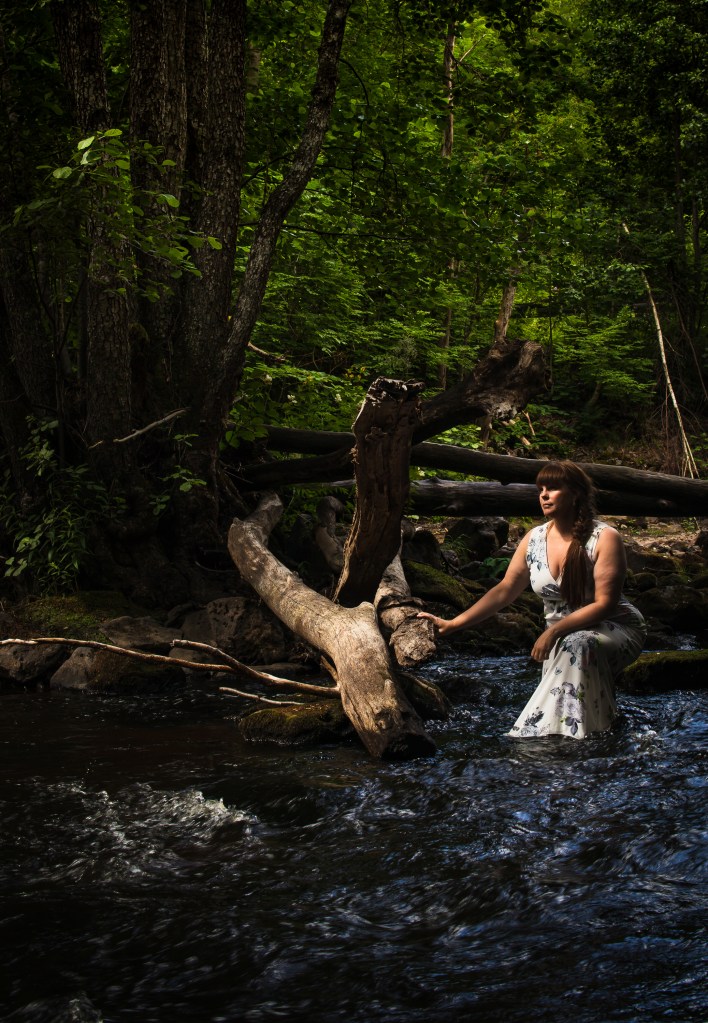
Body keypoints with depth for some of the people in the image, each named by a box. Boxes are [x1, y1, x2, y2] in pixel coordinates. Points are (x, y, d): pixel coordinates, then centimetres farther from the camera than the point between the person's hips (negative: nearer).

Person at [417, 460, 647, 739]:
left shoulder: (604, 538, -13)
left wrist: (554, 631, -28)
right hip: (561, 638, 4)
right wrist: (452, 624, -3)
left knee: (578, 645, -37)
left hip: (615, 629, -4)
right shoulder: (534, 539, 3)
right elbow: (504, 590, 5)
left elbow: (605, 604, -18)